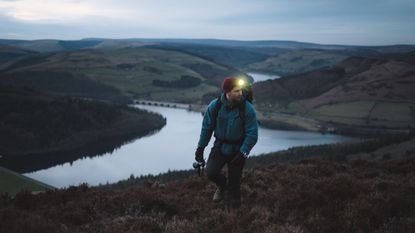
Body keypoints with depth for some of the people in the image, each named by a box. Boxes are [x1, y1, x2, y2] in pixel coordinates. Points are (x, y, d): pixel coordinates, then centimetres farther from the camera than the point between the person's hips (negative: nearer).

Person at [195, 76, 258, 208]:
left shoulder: (247, 108, -19)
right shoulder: (215, 106, -14)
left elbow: (252, 134, -15)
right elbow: (206, 128, -1)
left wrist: (243, 153, -22)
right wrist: (200, 147, 3)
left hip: (237, 149, -1)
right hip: (220, 147, 2)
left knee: (234, 180, 5)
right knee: (211, 172, -15)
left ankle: (234, 203, 32)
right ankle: (222, 185, 21)